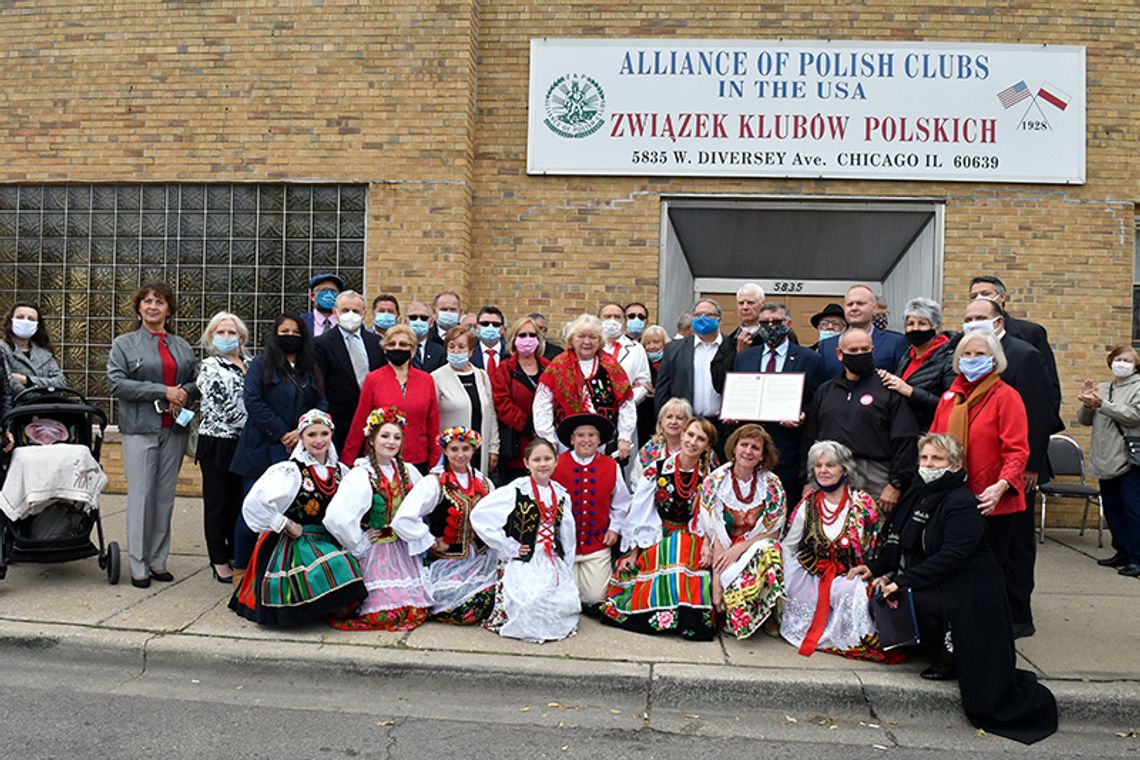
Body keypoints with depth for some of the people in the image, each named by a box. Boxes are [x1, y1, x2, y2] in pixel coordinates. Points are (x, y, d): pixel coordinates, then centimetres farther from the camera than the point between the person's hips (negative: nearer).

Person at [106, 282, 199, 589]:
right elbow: (116, 383, -8)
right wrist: (163, 392, -14)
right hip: (140, 429, -3)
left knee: (165, 495, 7)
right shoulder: (124, 344, 4)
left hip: (174, 429, 4)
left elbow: (198, 380, 15)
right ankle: (138, 566, 5)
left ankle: (158, 561, 16)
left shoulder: (183, 347, 14)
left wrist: (184, 392, -8)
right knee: (141, 496, -4)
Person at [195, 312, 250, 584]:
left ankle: (236, 556, 24)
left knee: (239, 500, 12)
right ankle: (220, 562, 13)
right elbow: (225, 408, -16)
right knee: (217, 502, 4)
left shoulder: (249, 364, 12)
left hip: (244, 443, 5)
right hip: (217, 442, -5)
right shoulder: (209, 367, -7)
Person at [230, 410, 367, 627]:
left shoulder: (340, 471, 7)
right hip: (294, 544, -5)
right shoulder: (290, 471, -12)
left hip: (330, 543, 6)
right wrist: (286, 525, -13)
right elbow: (254, 503, -22)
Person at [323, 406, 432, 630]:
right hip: (374, 553, -6)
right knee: (385, 615, -11)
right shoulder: (360, 476, -18)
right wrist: (359, 544, -18)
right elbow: (336, 517, -30)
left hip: (404, 551, 6)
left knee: (417, 611, -1)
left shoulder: (407, 471, 3)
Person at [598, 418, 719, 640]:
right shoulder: (657, 470, -3)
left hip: (690, 540, 0)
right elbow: (639, 514, -1)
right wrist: (633, 552, -2)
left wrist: (707, 544, -17)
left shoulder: (710, 477, 1)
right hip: (656, 539, 0)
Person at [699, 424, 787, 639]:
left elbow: (772, 533, -1)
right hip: (723, 551, -2)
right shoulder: (715, 482, -7)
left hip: (757, 548, 2)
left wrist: (740, 548, -18)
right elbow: (715, 535, -11)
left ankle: (767, 615, -10)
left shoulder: (772, 485, -3)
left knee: (769, 550, -32)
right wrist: (716, 581, -19)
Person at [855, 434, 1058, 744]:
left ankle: (946, 660, -7)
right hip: (929, 584, 8)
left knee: (914, 599, -32)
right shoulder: (918, 494, 9)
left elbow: (951, 556, -26)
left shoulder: (963, 503, -17)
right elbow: (899, 543, 14)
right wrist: (875, 567, -2)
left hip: (966, 593, -8)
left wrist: (904, 581, -31)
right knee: (881, 595, -13)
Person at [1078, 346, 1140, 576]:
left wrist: (1101, 403, -19)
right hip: (1106, 460, 6)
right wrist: (1087, 404, -7)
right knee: (1112, 510, 11)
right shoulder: (1101, 388, 15)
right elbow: (1084, 420, 13)